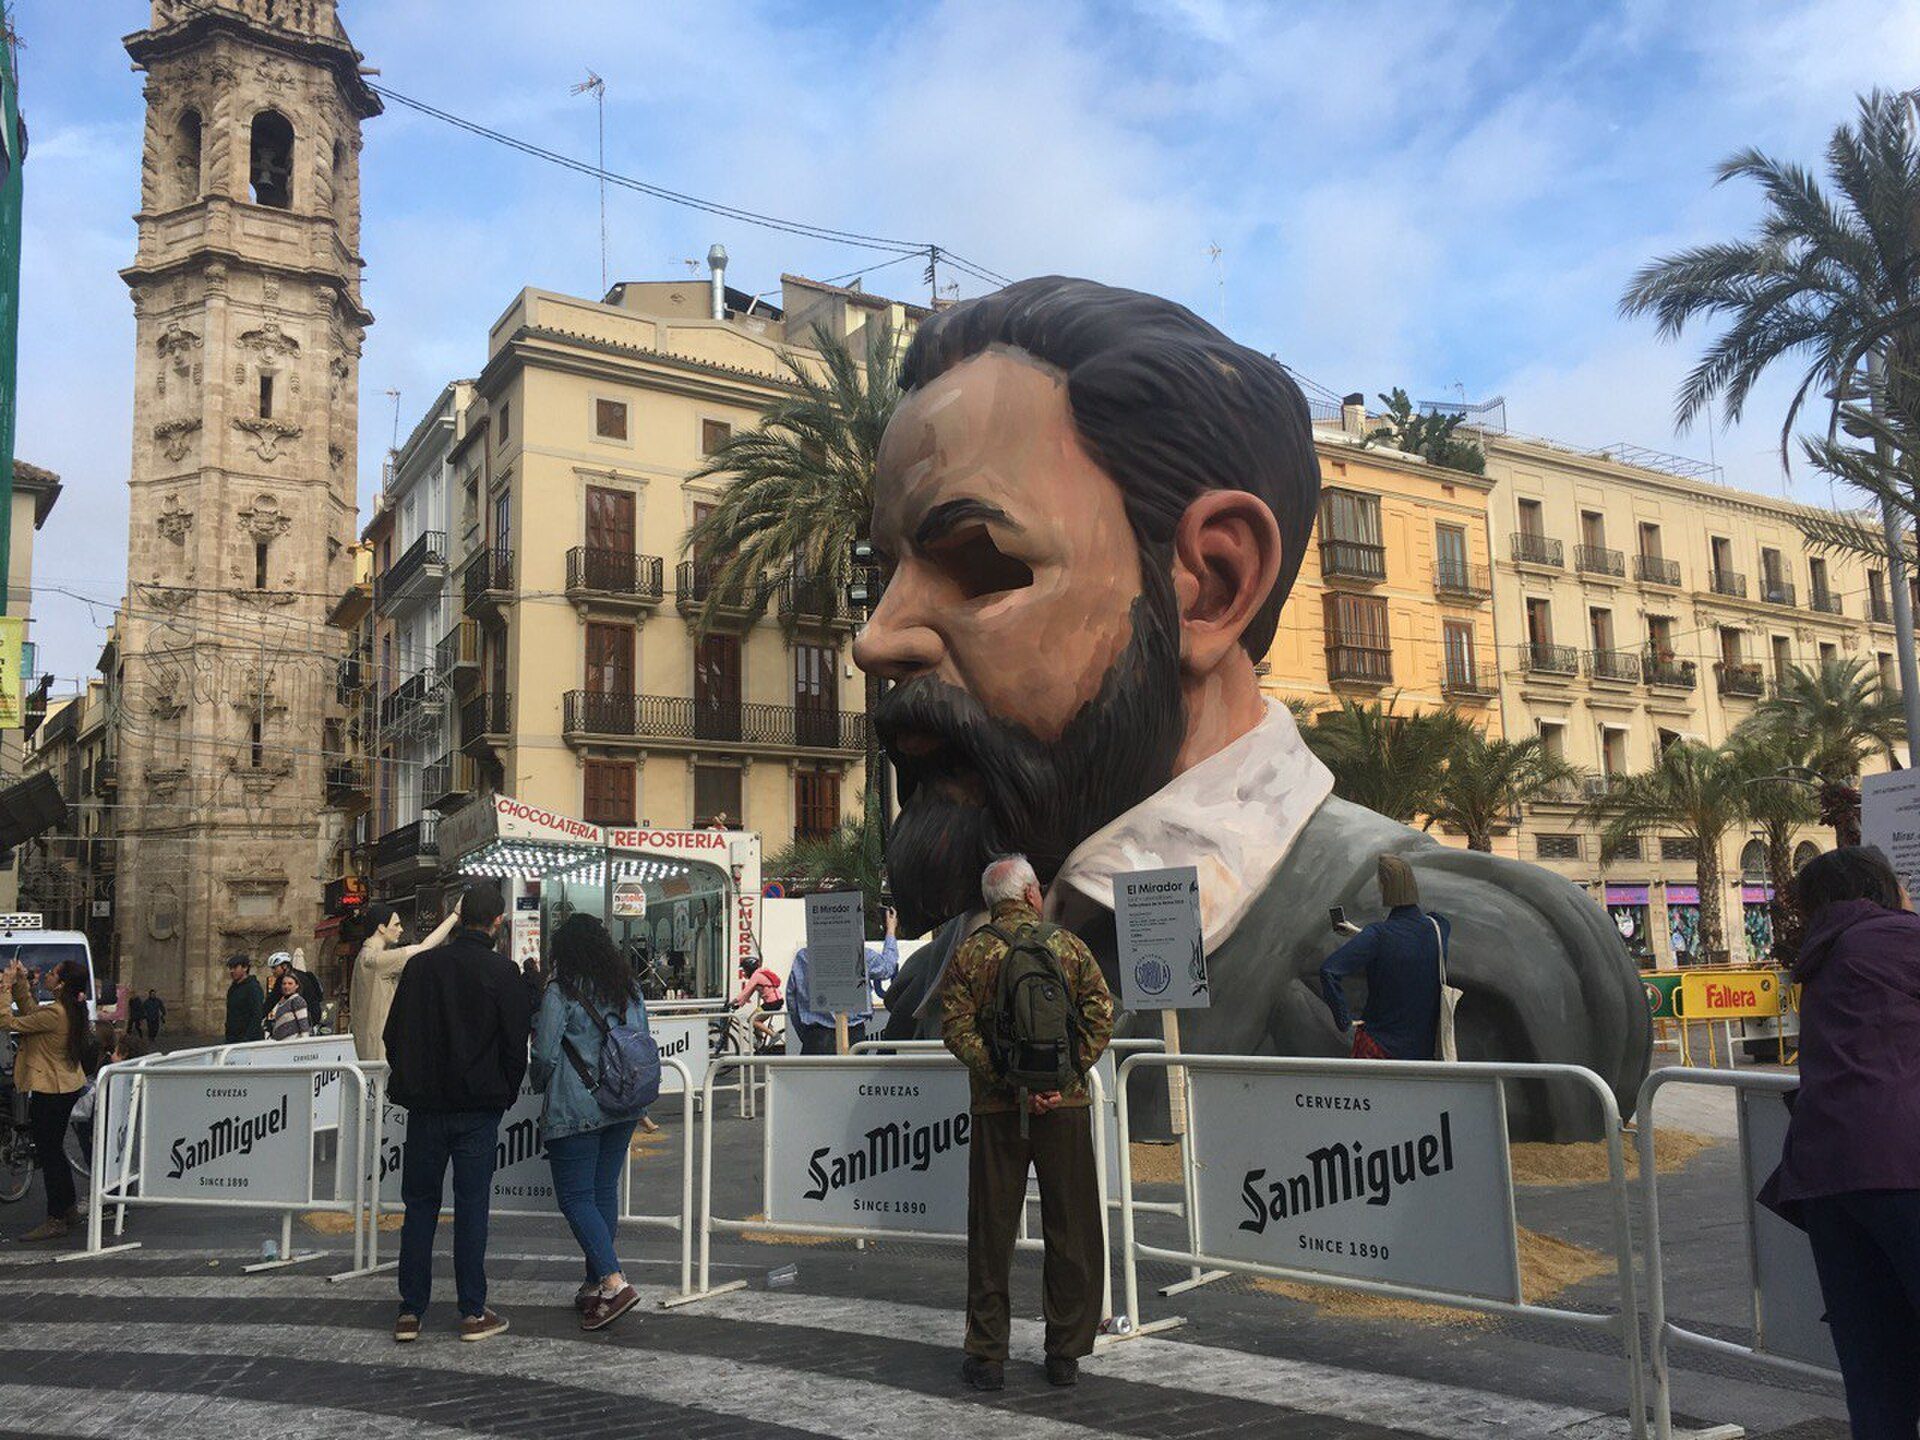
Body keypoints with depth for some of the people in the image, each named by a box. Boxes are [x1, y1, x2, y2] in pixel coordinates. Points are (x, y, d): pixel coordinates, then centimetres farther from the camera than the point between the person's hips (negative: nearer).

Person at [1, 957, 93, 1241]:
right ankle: (69, 1209, 32)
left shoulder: (53, 1014, -25)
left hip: (50, 1091, -10)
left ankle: (55, 1220, 7)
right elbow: (31, 1013, 17)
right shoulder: (72, 1010, 3)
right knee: (54, 1150, 21)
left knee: (48, 1155, 0)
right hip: (67, 1086, 10)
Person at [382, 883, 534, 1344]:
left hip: (425, 1106, 3)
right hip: (478, 1108, -3)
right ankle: (473, 1313, 8)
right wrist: (505, 1096, 8)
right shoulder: (503, 972, -8)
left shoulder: (421, 964, 2)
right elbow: (516, 1045, -6)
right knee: (471, 1207, 4)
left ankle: (410, 1311, 12)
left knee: (419, 1206, 11)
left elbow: (393, 1035, 8)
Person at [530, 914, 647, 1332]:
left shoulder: (560, 993, -10)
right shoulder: (630, 989, 7)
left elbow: (545, 1055, -9)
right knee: (605, 1192, 13)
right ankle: (596, 1284, 20)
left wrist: (540, 1083, 12)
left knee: (575, 1197, -1)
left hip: (575, 1110, -6)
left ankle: (613, 1282, -13)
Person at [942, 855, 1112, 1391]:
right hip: (1066, 1106, 0)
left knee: (991, 1232, 9)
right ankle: (1065, 1354, 15)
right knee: (1071, 1231, 10)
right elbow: (1101, 1019, -5)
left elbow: (957, 1029, -8)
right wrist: (1065, 1077, -7)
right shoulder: (1069, 946, 2)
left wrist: (1006, 1080, -10)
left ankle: (987, 1356, 13)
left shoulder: (970, 954, 1)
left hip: (997, 1107, 0)